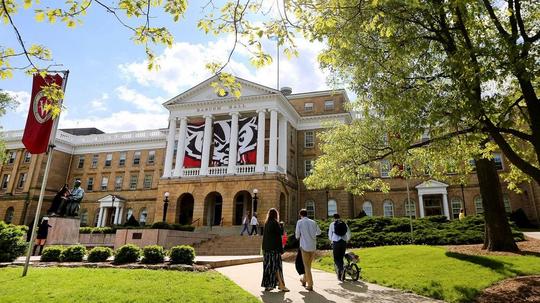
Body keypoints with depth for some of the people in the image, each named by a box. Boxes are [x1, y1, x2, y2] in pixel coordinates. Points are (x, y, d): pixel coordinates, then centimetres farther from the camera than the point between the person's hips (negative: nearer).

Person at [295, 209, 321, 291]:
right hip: (313, 246, 4)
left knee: (306, 266, 5)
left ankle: (310, 285, 3)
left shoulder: (299, 222, -6)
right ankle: (304, 280, 36)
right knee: (308, 264, 19)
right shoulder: (313, 222, 4)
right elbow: (319, 232, 18)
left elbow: (297, 236, -5)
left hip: (305, 246, -4)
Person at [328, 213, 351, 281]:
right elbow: (349, 233, 8)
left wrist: (331, 240, 26)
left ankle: (341, 269, -22)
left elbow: (330, 234, 9)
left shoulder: (332, 224, 4)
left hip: (336, 242, -3)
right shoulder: (344, 224, 11)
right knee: (341, 258, 13)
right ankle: (342, 276, 12)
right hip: (343, 242, 3)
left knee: (336, 258, 4)